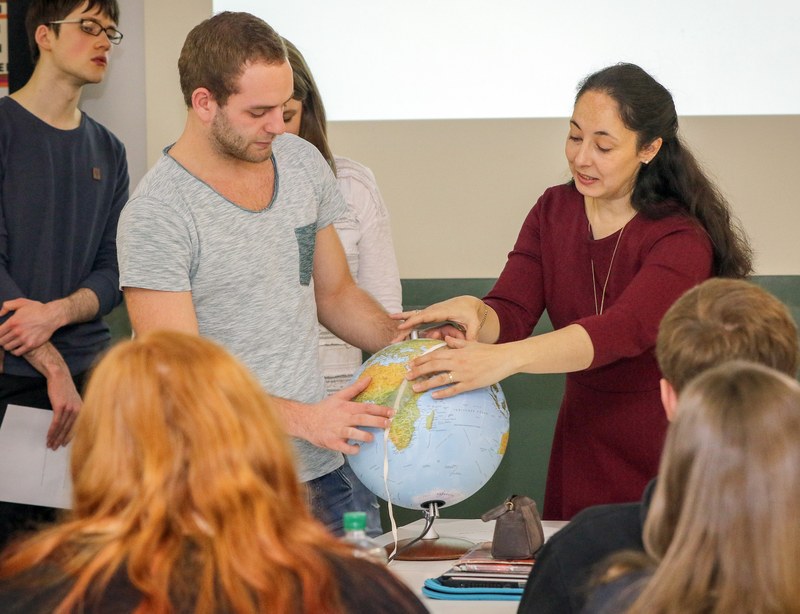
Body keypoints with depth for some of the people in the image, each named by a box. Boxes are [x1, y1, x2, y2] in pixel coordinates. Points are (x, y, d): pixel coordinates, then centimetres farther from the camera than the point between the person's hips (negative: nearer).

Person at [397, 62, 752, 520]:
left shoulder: (682, 242, -17)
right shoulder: (554, 211, 2)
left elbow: (622, 331, -32)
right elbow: (510, 315, -6)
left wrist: (504, 359, -46)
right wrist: (474, 313, -31)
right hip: (582, 445, 5)